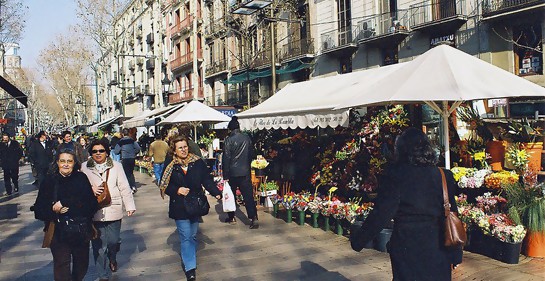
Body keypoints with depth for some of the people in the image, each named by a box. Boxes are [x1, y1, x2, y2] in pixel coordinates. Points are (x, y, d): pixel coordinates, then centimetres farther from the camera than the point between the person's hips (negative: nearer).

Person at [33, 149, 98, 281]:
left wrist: (65, 203, -19)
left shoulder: (82, 178, -2)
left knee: (82, 263, 16)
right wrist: (54, 211, -22)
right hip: (59, 232, -1)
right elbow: (39, 209, -3)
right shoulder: (49, 181, -2)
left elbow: (92, 204, -13)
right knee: (62, 264, -7)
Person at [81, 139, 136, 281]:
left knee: (113, 241, 7)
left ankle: (112, 259, 42)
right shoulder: (85, 167, 2)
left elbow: (124, 188, 2)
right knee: (99, 245, 2)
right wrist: (90, 189, -14)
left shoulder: (116, 166, 2)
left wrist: (130, 205, -1)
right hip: (94, 212, 0)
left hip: (113, 211, 0)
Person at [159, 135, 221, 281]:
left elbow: (207, 180, -3)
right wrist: (177, 190, -17)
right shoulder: (170, 166, -6)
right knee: (186, 237, -5)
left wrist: (217, 193, -16)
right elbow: (164, 186, 0)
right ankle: (190, 268, 0)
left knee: (192, 235, 14)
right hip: (179, 207, -2)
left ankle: (188, 257, 35)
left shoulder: (198, 162, -3)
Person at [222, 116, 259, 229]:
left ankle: (231, 217, 22)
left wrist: (225, 175, -7)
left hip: (232, 173, -3)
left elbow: (226, 158, -11)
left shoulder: (229, 140, -11)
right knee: (248, 195, 1)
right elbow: (251, 155, 10)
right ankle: (254, 218, -9)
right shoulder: (247, 138, 1)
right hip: (245, 172, 3)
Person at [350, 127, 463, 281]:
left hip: (406, 245, -3)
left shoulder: (396, 175, -10)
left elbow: (382, 213, -13)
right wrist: (456, 254, 12)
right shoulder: (444, 176, 2)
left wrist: (359, 239, -3)